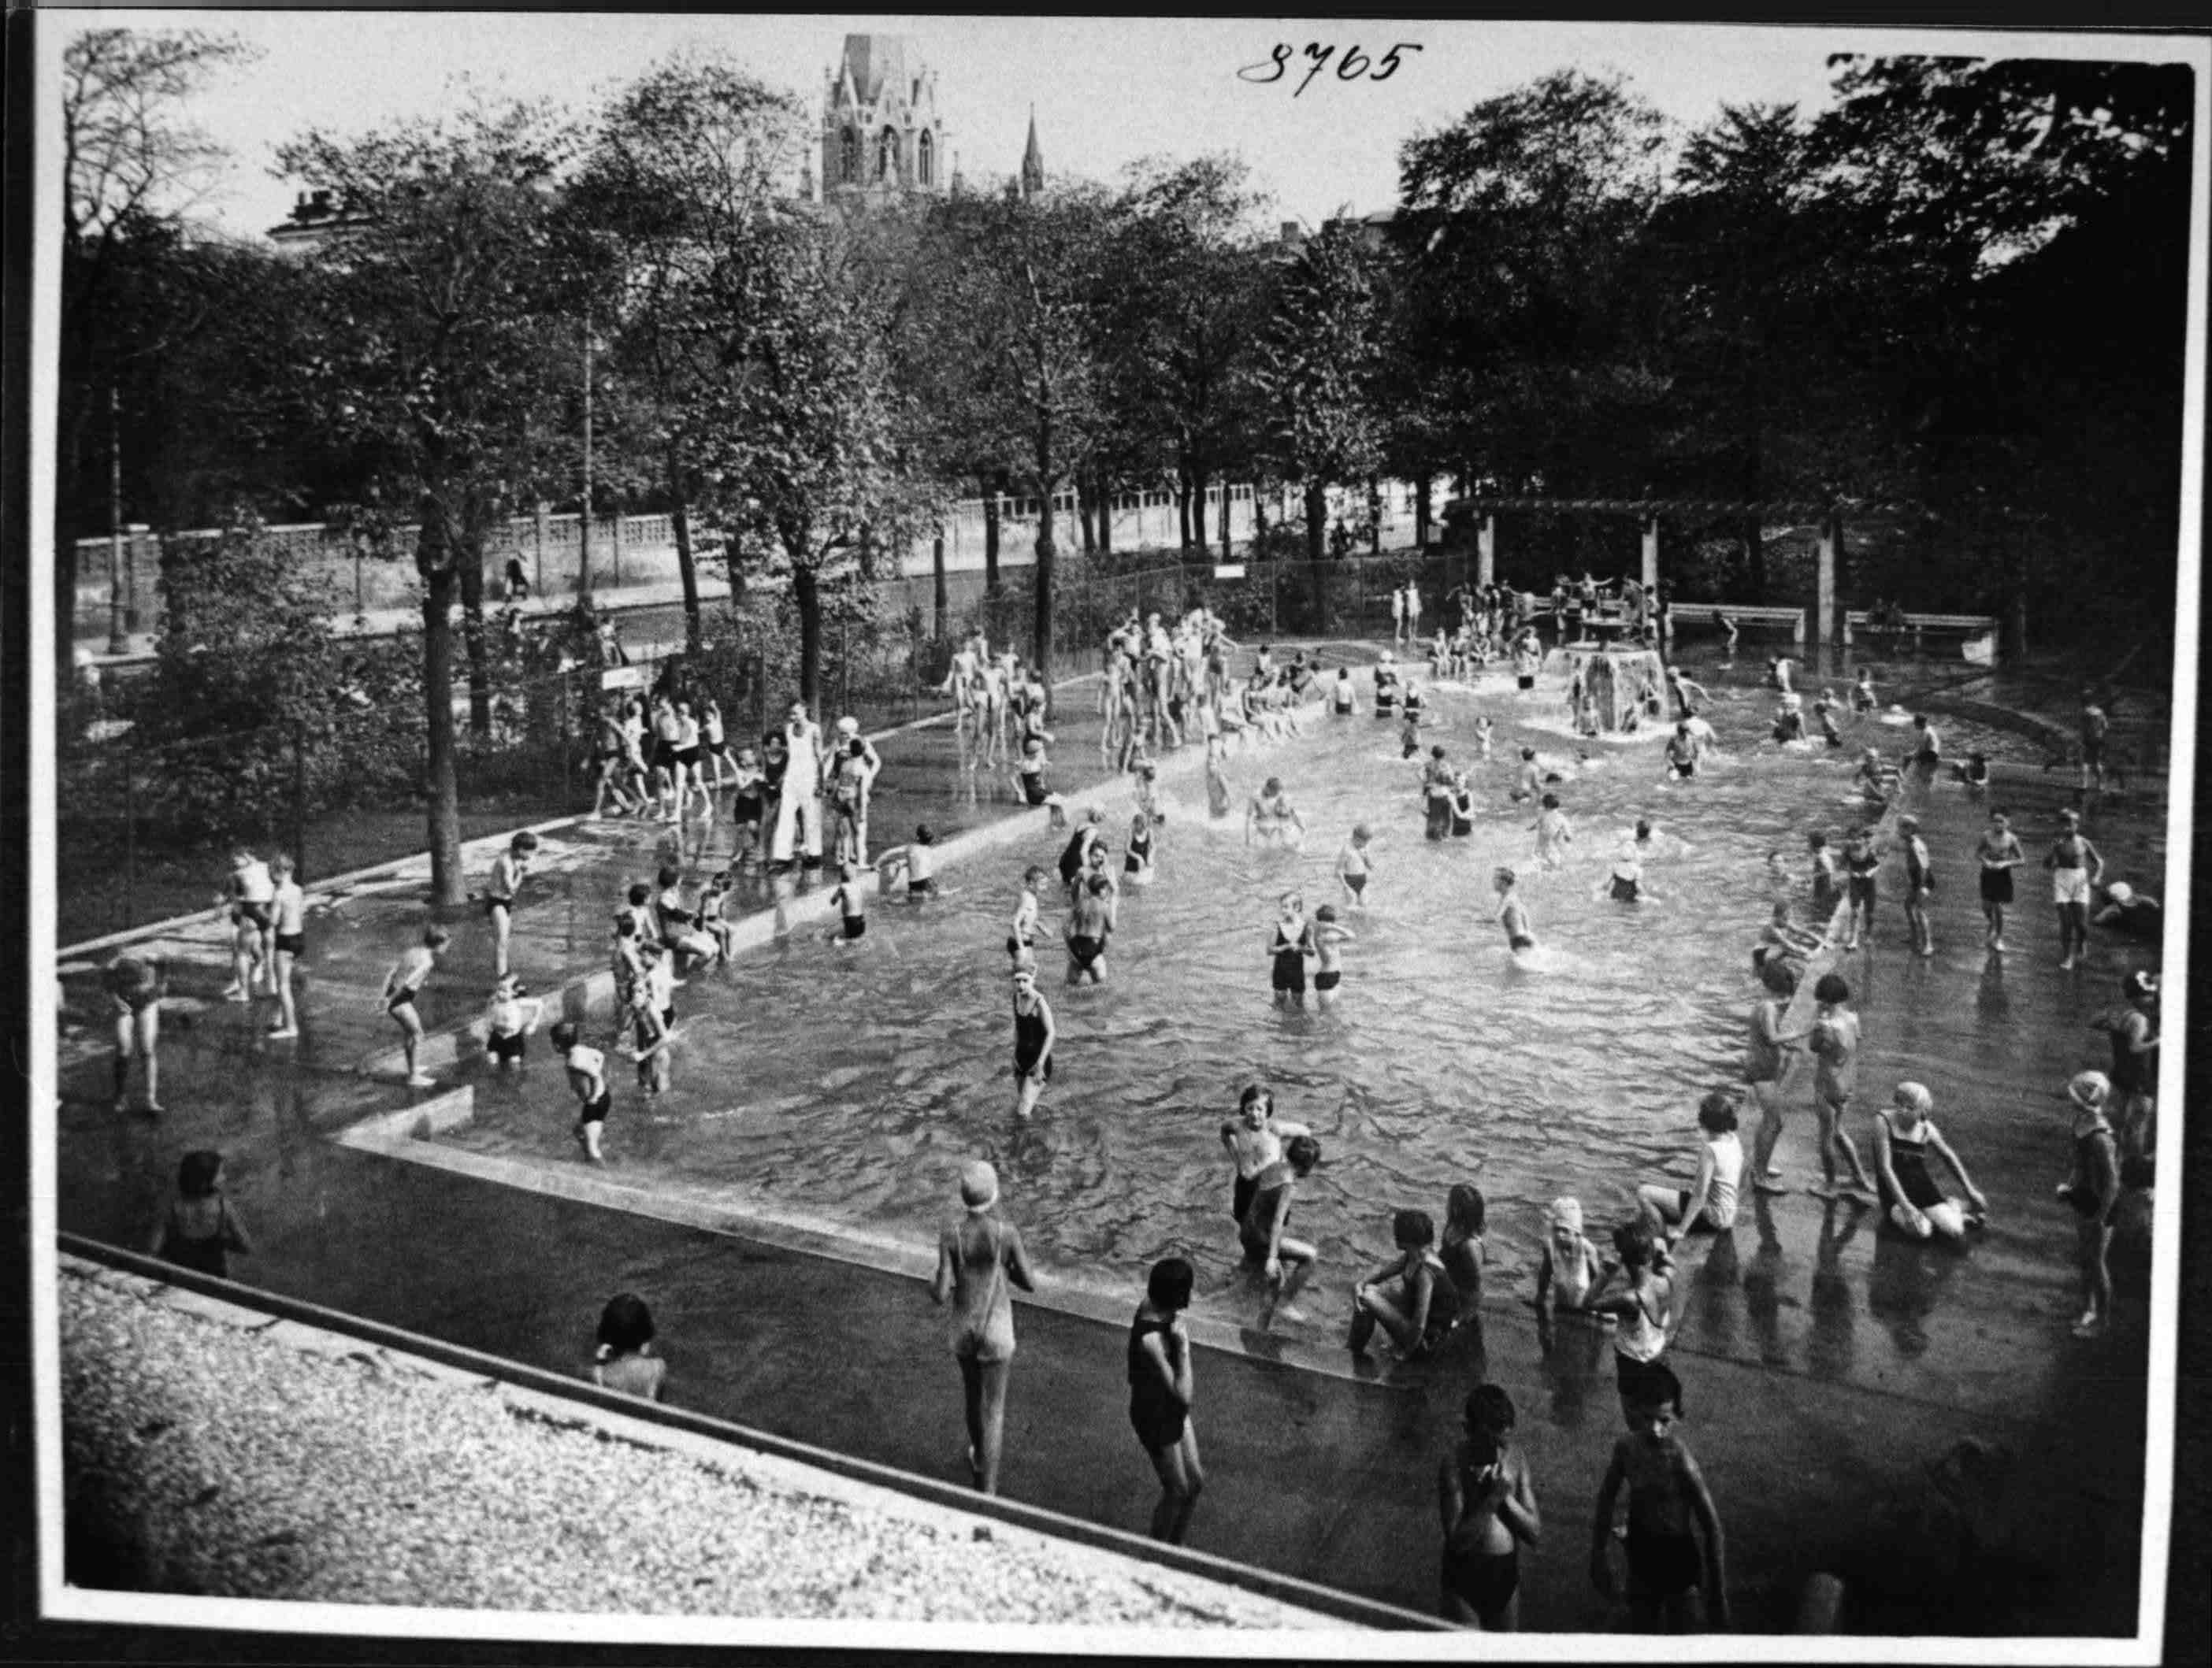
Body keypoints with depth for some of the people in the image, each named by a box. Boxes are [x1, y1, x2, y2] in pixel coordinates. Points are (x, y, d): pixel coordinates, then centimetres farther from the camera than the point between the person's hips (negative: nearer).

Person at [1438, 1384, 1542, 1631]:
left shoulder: (1515, 1456, -3)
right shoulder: (1455, 1464, -17)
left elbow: (1534, 1532, -2)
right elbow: (1458, 1540, -21)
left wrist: (1506, 1496, -17)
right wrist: (1493, 1498, -28)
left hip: (1507, 1574, 5)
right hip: (1465, 1576, -5)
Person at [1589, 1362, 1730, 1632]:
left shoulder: (1682, 1463, -28)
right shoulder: (1626, 1448, -14)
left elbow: (1712, 1529, -20)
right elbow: (1607, 1497, 3)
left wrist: (1717, 1593, -14)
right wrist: (1600, 1555, 6)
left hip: (1677, 1558, -4)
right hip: (1641, 1554, 4)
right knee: (1642, 1628, 22)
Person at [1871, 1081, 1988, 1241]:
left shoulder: (1927, 1129, -1)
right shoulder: (1884, 1120, -14)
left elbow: (1949, 1157, 18)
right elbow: (1885, 1168, -19)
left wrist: (1970, 1191, 20)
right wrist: (1905, 1206, -25)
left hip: (1923, 1186, 4)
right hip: (1894, 1191, -3)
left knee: (1955, 1232, -18)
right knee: (1920, 1231, -32)